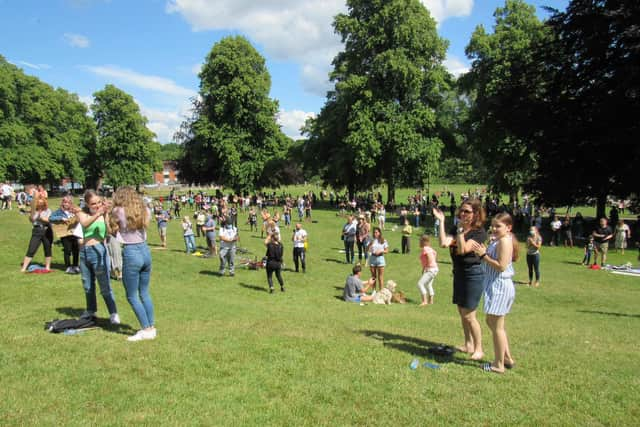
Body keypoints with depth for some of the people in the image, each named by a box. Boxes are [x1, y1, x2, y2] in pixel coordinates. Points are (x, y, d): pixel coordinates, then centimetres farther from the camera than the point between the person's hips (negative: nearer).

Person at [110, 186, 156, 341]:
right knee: (145, 293, 17)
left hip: (131, 253, -6)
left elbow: (112, 231, 2)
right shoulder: (144, 210, 5)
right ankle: (152, 327, 21)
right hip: (145, 251, 6)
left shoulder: (119, 211, -8)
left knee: (132, 296, 6)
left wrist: (108, 214, 11)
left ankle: (146, 330, 7)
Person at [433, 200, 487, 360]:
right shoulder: (456, 229, 5)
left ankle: (479, 349, 13)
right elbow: (444, 243, -13)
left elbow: (463, 249, -24)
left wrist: (461, 229, -25)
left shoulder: (479, 232, -13)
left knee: (469, 315, -2)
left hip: (473, 274, -7)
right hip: (459, 273, 7)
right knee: (462, 312, 16)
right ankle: (468, 345, 31)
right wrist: (441, 221, -13)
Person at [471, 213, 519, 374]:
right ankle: (507, 358, 31)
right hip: (496, 286, 11)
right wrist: (484, 253, 0)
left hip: (500, 287, -11)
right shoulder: (497, 241, 14)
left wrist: (484, 255, -21)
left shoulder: (504, 241, -17)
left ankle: (498, 365, 9)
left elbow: (501, 266, -24)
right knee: (492, 322, 21)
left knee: (497, 326, -1)